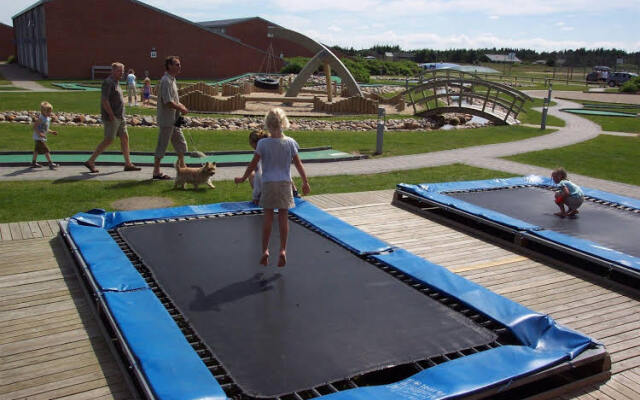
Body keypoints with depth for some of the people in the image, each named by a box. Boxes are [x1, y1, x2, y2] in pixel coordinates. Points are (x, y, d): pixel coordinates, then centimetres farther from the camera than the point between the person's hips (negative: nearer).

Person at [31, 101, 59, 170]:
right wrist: (40, 134, -31)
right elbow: (34, 126, -22)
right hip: (39, 138, -10)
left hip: (42, 138, 10)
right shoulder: (41, 119, -19)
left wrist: (51, 132, 9)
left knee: (37, 150, 18)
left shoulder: (47, 118, 10)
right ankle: (50, 163, -11)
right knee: (46, 150, -11)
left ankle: (34, 163, 29)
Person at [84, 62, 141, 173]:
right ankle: (90, 162, 2)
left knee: (125, 137, 9)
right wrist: (111, 115, -21)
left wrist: (122, 116, 17)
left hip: (119, 117, 10)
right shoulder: (108, 82, -14)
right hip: (112, 117, -10)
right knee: (108, 140, -6)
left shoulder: (116, 82, 16)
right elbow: (104, 100, -21)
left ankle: (128, 164, 13)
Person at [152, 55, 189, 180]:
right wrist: (181, 108, -12)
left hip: (174, 119, 10)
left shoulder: (172, 80, 14)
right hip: (166, 119, -10)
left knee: (180, 143, 16)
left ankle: (182, 168, 28)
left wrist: (181, 105, 5)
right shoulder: (166, 81, -18)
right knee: (162, 145, -2)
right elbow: (168, 102, -24)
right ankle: (156, 172, 6)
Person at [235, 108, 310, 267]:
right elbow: (298, 164, 2)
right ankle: (282, 250, 0)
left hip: (268, 183, -1)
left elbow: (253, 164, -3)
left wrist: (243, 178, 12)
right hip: (285, 183, 1)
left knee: (268, 216, 5)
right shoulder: (290, 142, -4)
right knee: (283, 216, 3)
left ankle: (265, 250, 5)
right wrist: (305, 182, 12)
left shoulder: (263, 143, -8)